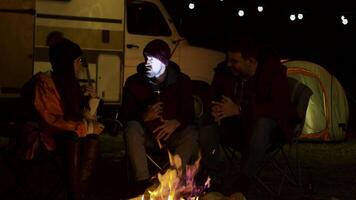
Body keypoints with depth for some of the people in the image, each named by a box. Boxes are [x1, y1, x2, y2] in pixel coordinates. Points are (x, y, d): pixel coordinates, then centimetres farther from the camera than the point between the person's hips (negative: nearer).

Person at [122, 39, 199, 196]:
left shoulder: (182, 80, -3)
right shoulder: (134, 82, -4)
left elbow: (189, 112, -5)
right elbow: (127, 113, -6)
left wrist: (176, 123, -28)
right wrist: (144, 116, -28)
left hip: (172, 133, 0)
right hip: (146, 132, 0)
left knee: (191, 134, -30)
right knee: (132, 128, -32)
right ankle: (142, 182, -33)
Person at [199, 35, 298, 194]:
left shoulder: (273, 71, -19)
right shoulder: (224, 71, -9)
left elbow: (278, 108, -27)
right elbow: (211, 98, 3)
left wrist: (239, 110, -34)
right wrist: (215, 111, -24)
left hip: (267, 128, -4)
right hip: (237, 128, 4)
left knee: (262, 123, -40)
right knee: (207, 129, -24)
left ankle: (243, 184, -29)